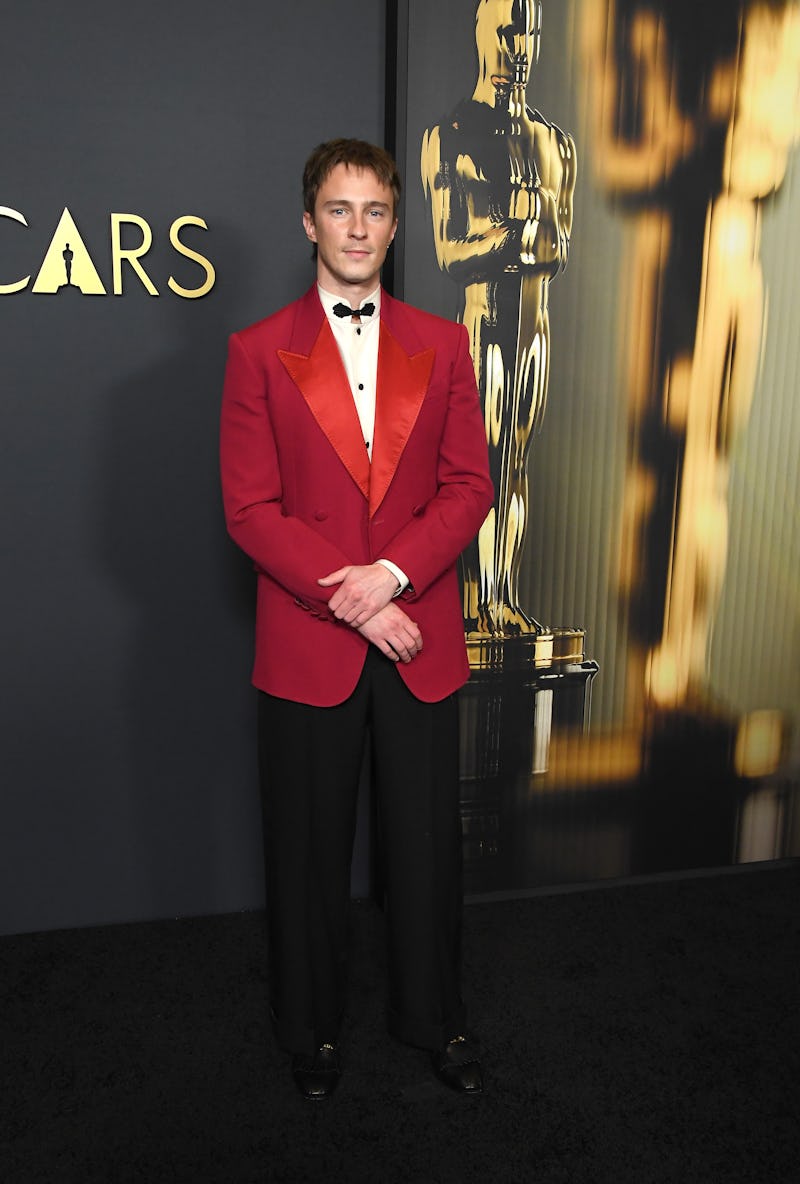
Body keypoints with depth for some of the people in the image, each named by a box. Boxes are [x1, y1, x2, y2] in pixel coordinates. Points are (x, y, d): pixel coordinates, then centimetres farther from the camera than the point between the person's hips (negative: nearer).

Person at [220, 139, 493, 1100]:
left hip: (423, 640, 2)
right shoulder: (260, 351, 1)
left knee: (427, 840, 13)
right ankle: (313, 1029, 36)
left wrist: (392, 571, -14)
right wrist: (349, 599, -14)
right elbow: (250, 509, -5)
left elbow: (469, 486, 2)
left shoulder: (442, 344, 7)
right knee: (309, 850, 12)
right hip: (307, 645, -1)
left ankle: (434, 1018, 37)